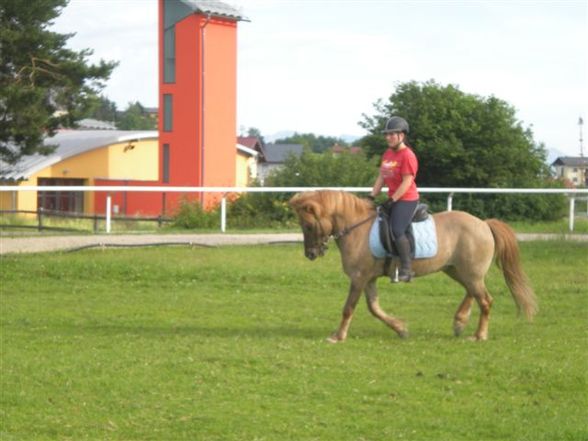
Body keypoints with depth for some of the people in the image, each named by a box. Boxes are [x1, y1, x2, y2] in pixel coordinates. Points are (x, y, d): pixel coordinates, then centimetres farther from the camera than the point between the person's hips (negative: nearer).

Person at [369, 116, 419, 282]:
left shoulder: (407, 156, -14)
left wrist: (392, 200, -22)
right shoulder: (387, 154, 13)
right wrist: (372, 197, 5)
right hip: (393, 199, 10)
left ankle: (406, 269, -17)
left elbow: (407, 182, -19)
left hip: (406, 199, -10)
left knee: (397, 230, -22)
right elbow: (381, 178, 15)